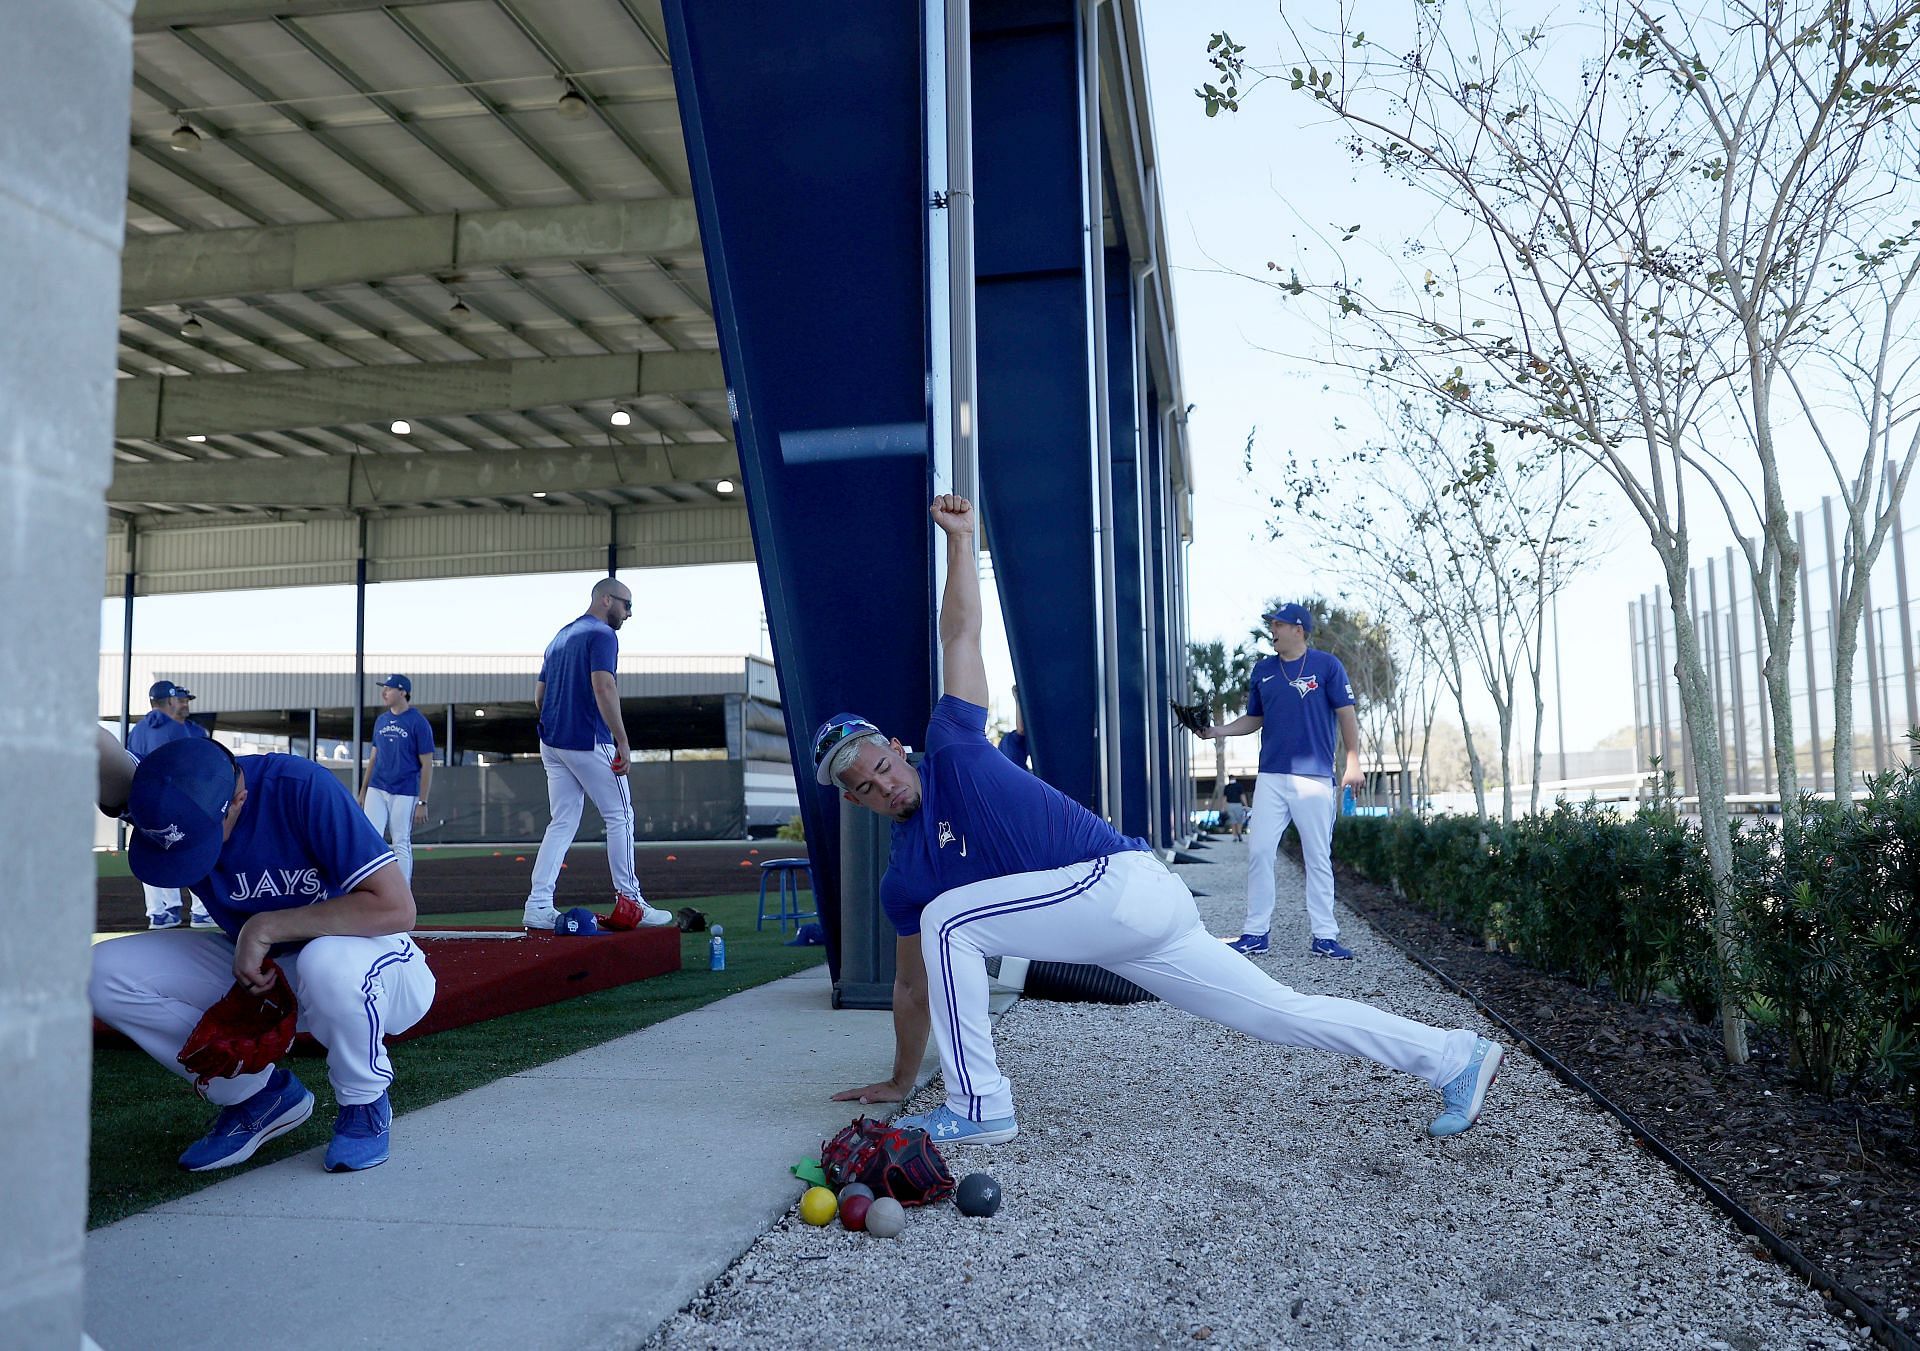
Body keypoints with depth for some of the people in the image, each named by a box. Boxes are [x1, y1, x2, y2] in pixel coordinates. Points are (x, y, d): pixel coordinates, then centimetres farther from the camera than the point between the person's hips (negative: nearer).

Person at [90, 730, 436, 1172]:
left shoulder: (303, 789, -29)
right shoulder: (169, 802, -15)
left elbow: (396, 907, -33)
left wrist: (265, 927, -29)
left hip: (376, 973, -5)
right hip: (251, 967, 5)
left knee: (328, 964, -40)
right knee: (105, 974, -12)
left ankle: (365, 1105, -8)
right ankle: (260, 1096, 3)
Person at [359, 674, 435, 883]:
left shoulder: (418, 722, -7)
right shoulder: (381, 721, 12)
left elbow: (427, 765, -9)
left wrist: (422, 803, -13)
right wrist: (363, 790, 16)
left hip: (404, 793, -5)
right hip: (376, 790, 5)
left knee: (401, 844, -1)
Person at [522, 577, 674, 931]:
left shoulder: (560, 638, 19)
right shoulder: (602, 635, -8)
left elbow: (538, 696, 19)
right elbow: (603, 687, -21)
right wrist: (622, 741, -20)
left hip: (551, 743, 8)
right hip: (589, 742, -8)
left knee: (562, 823, 8)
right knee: (620, 817, 3)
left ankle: (538, 906, 1)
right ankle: (628, 901, 7)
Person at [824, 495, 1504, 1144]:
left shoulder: (950, 747, -2)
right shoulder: (904, 879, 13)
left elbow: (961, 630, 0)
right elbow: (914, 984, 23)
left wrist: (958, 537, -7)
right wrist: (899, 1082, 27)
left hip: (1121, 880, -8)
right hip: (1131, 923, 8)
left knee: (948, 920, -13)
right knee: (1280, 1009, 10)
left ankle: (980, 1106, -6)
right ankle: (1453, 1056, 20)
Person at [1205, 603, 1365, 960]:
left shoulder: (1326, 665, -1)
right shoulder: (1262, 670, 11)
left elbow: (1346, 715, -2)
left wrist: (1353, 763, -10)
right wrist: (1215, 731, 2)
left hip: (1315, 776, -4)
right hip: (1270, 776, 4)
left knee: (1318, 857, 1)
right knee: (1259, 851, -1)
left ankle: (1324, 936, 7)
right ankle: (1256, 933, 6)